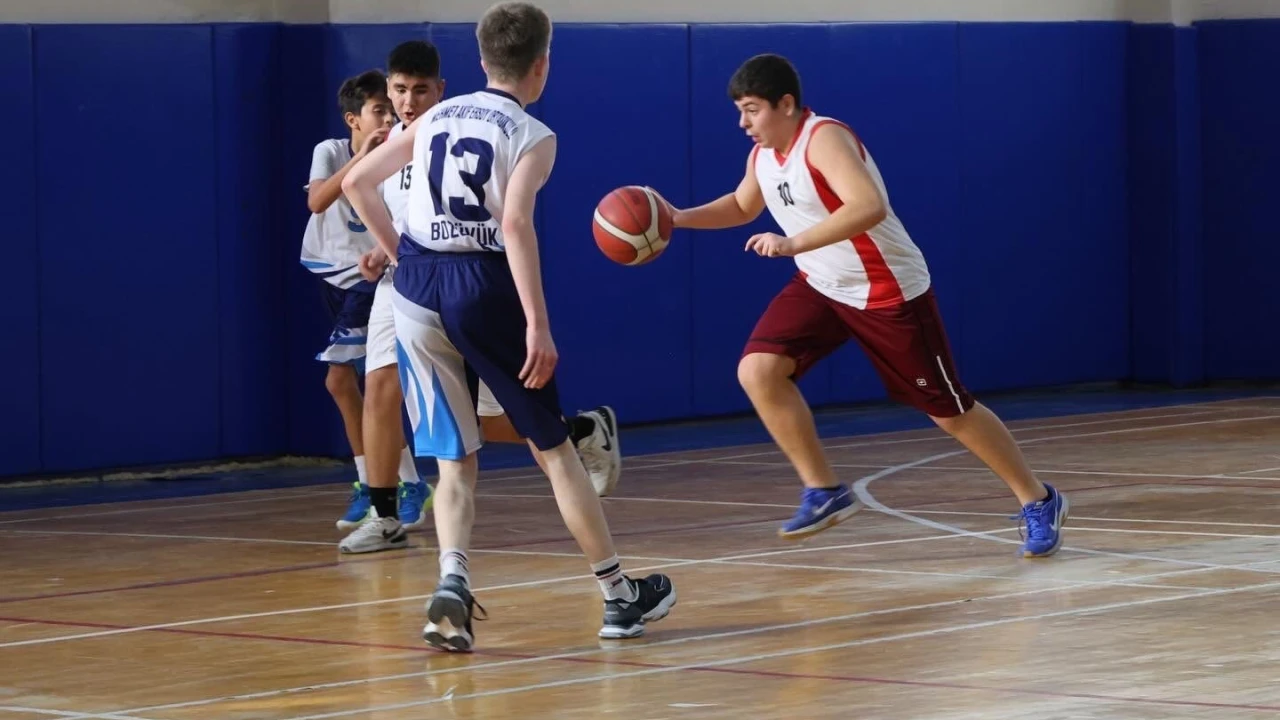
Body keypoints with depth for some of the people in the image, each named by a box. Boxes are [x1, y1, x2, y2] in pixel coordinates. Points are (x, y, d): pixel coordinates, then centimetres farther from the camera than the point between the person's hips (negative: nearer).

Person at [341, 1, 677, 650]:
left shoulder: (436, 118, 13)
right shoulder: (532, 136, -3)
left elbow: (356, 183, 15)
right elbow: (516, 222, -19)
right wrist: (537, 325, -21)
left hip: (418, 287, 4)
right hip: (486, 286, -4)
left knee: (455, 461, 9)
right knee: (554, 447, 10)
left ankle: (452, 582, -18)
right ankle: (620, 595, 18)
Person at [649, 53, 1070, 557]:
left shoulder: (824, 139, -25)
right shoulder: (762, 155, 1)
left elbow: (870, 206, -40)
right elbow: (742, 207, 23)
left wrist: (794, 243, -43)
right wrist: (680, 219, 7)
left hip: (889, 293, -7)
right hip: (820, 287, 7)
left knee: (949, 410, -1)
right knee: (757, 370, -13)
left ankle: (1039, 503, 17)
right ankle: (824, 492, -1)